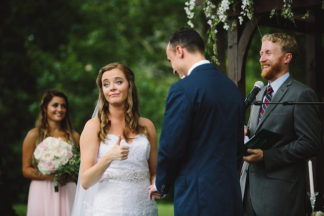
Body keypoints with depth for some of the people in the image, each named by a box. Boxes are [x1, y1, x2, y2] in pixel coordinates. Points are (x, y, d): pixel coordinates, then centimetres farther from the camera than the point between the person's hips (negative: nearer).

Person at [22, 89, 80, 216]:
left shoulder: (74, 136, 8)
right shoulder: (34, 135, 1)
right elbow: (26, 170, -1)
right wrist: (50, 175, -16)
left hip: (67, 192, 2)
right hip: (42, 192, -2)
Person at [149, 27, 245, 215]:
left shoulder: (182, 90, -12)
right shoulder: (232, 88, 10)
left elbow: (171, 148, -12)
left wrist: (161, 185, 4)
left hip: (197, 197, -7)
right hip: (231, 197, 7)